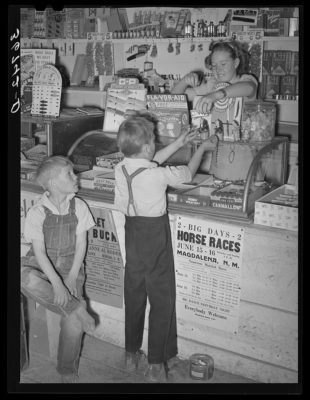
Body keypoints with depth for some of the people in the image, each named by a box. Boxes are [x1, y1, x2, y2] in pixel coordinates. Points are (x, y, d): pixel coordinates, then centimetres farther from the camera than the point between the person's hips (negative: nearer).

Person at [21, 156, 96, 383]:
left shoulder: (78, 207, -1)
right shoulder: (38, 212, -8)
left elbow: (81, 245, 0)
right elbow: (40, 252, -13)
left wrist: (72, 277, -13)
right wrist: (57, 284, -26)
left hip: (70, 266, 1)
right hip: (42, 267, -1)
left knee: (74, 323, -21)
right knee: (24, 278, -38)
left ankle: (68, 373, 3)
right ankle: (76, 309, -29)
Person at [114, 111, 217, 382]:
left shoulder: (121, 169, -5)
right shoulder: (157, 175, -23)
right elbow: (188, 174, -7)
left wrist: (178, 144, 19)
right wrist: (202, 148, 10)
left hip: (132, 240, 6)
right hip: (156, 243, -6)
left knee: (133, 297, 19)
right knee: (162, 301, 7)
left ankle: (131, 354, 34)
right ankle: (156, 365, 15)